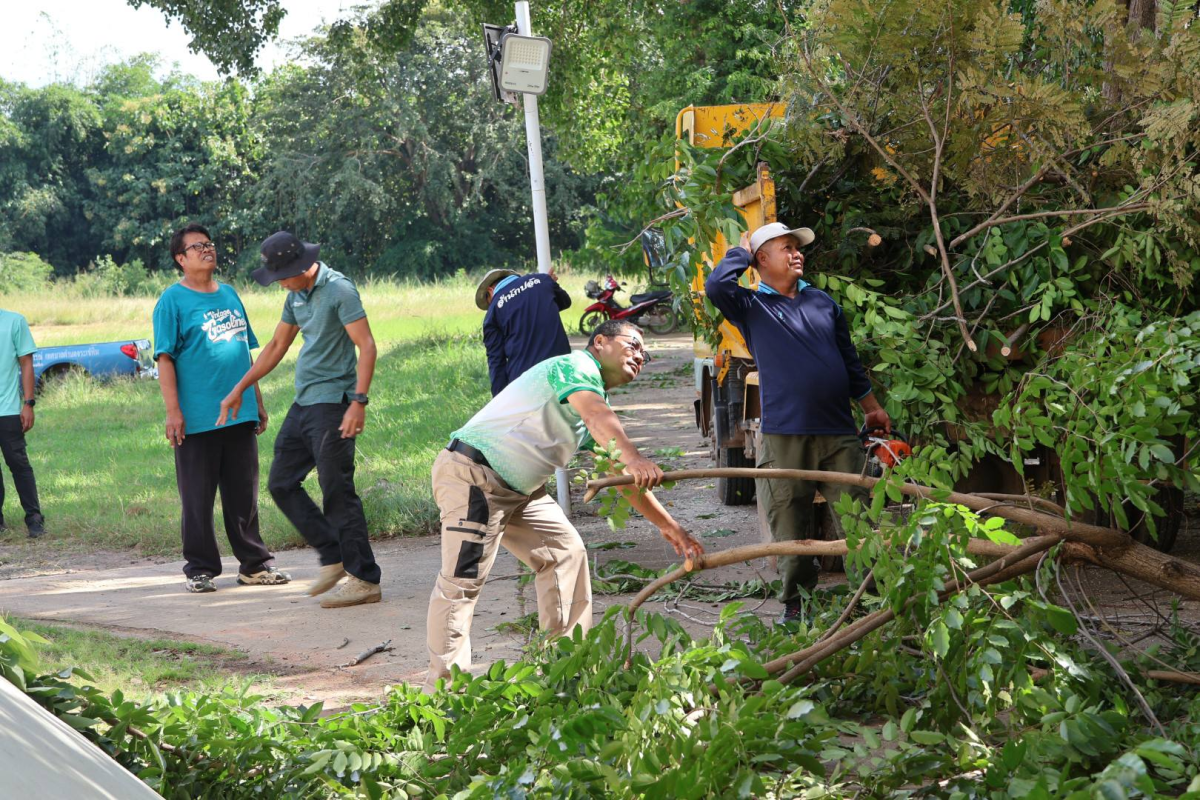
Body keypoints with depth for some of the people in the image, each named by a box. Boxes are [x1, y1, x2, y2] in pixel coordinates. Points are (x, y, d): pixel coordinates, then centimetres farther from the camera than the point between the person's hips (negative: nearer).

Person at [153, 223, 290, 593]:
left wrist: (257, 402, 19)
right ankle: (200, 569, 10)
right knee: (198, 498, 1)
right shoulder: (173, 301, -4)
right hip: (197, 419, -5)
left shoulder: (229, 294, 15)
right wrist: (173, 411, -14)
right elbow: (165, 358, -8)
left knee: (244, 495, 10)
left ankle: (254, 564, 18)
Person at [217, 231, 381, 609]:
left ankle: (364, 580, -3)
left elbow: (366, 345, -18)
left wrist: (358, 402, -26)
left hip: (333, 404, -9)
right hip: (304, 404, 9)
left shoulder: (339, 289, -13)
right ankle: (333, 557, 17)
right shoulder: (296, 295, 13)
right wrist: (239, 389, 24)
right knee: (282, 483, 11)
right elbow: (277, 346, 24)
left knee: (338, 492, -9)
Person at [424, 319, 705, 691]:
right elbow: (595, 415, -33)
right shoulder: (576, 365, -11)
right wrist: (632, 456, -49)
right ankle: (444, 685, -20)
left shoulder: (601, 406, 19)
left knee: (565, 552, 11)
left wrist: (668, 526, 21)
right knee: (463, 577, -16)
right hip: (472, 472, -11)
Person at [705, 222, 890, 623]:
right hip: (785, 436, -3)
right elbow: (715, 286, -18)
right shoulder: (752, 306, 3)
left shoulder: (823, 302, 17)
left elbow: (850, 359, 25)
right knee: (789, 529, 3)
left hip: (838, 433, 3)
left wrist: (871, 406, 25)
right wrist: (742, 250, -3)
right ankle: (796, 604, 15)